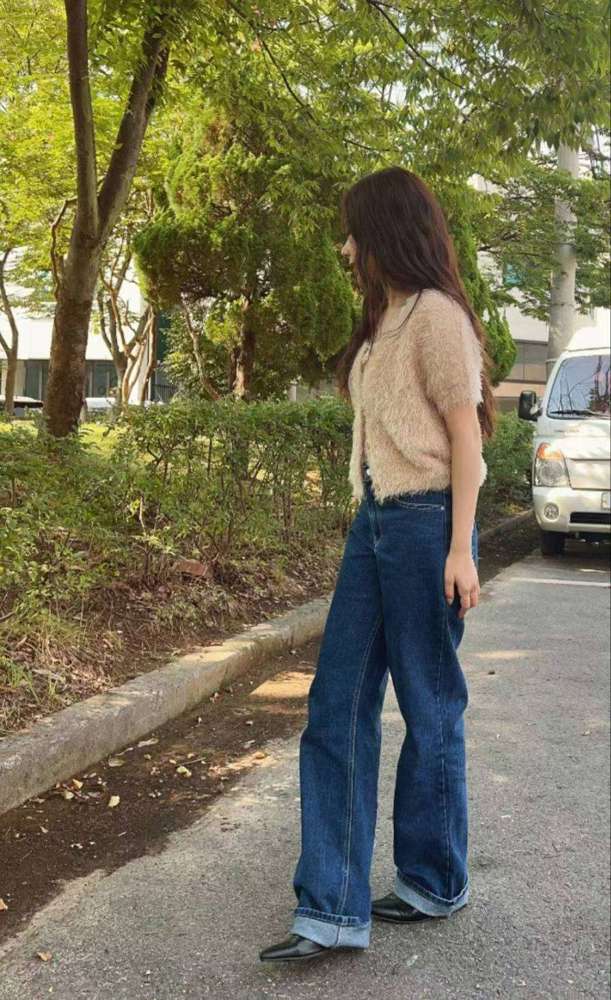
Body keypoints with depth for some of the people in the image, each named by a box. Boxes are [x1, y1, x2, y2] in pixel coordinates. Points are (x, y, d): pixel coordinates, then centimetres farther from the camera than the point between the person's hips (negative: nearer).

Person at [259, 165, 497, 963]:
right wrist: (373, 517, 14)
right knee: (337, 708, 3)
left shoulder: (436, 313, -8)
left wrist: (461, 547, -15)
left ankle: (434, 883, 25)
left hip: (426, 523, -8)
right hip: (374, 522, 9)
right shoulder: (385, 319, 17)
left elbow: (465, 432, -11)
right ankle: (334, 910, 9)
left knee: (429, 708, 5)